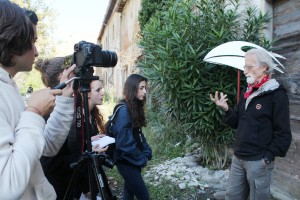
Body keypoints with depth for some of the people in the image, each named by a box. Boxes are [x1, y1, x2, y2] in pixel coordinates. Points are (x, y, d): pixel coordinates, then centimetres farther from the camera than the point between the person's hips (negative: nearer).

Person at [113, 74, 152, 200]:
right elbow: (124, 142, -24)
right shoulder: (123, 110, -21)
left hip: (132, 160, 8)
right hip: (126, 160, -8)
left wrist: (147, 153, 0)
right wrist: (141, 159, -14)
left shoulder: (135, 107, 6)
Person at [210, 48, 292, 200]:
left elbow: (283, 134, -13)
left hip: (258, 161, -7)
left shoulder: (277, 95, -12)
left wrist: (268, 157, -14)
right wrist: (226, 110, -5)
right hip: (238, 158, 7)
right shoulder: (246, 92, 9)